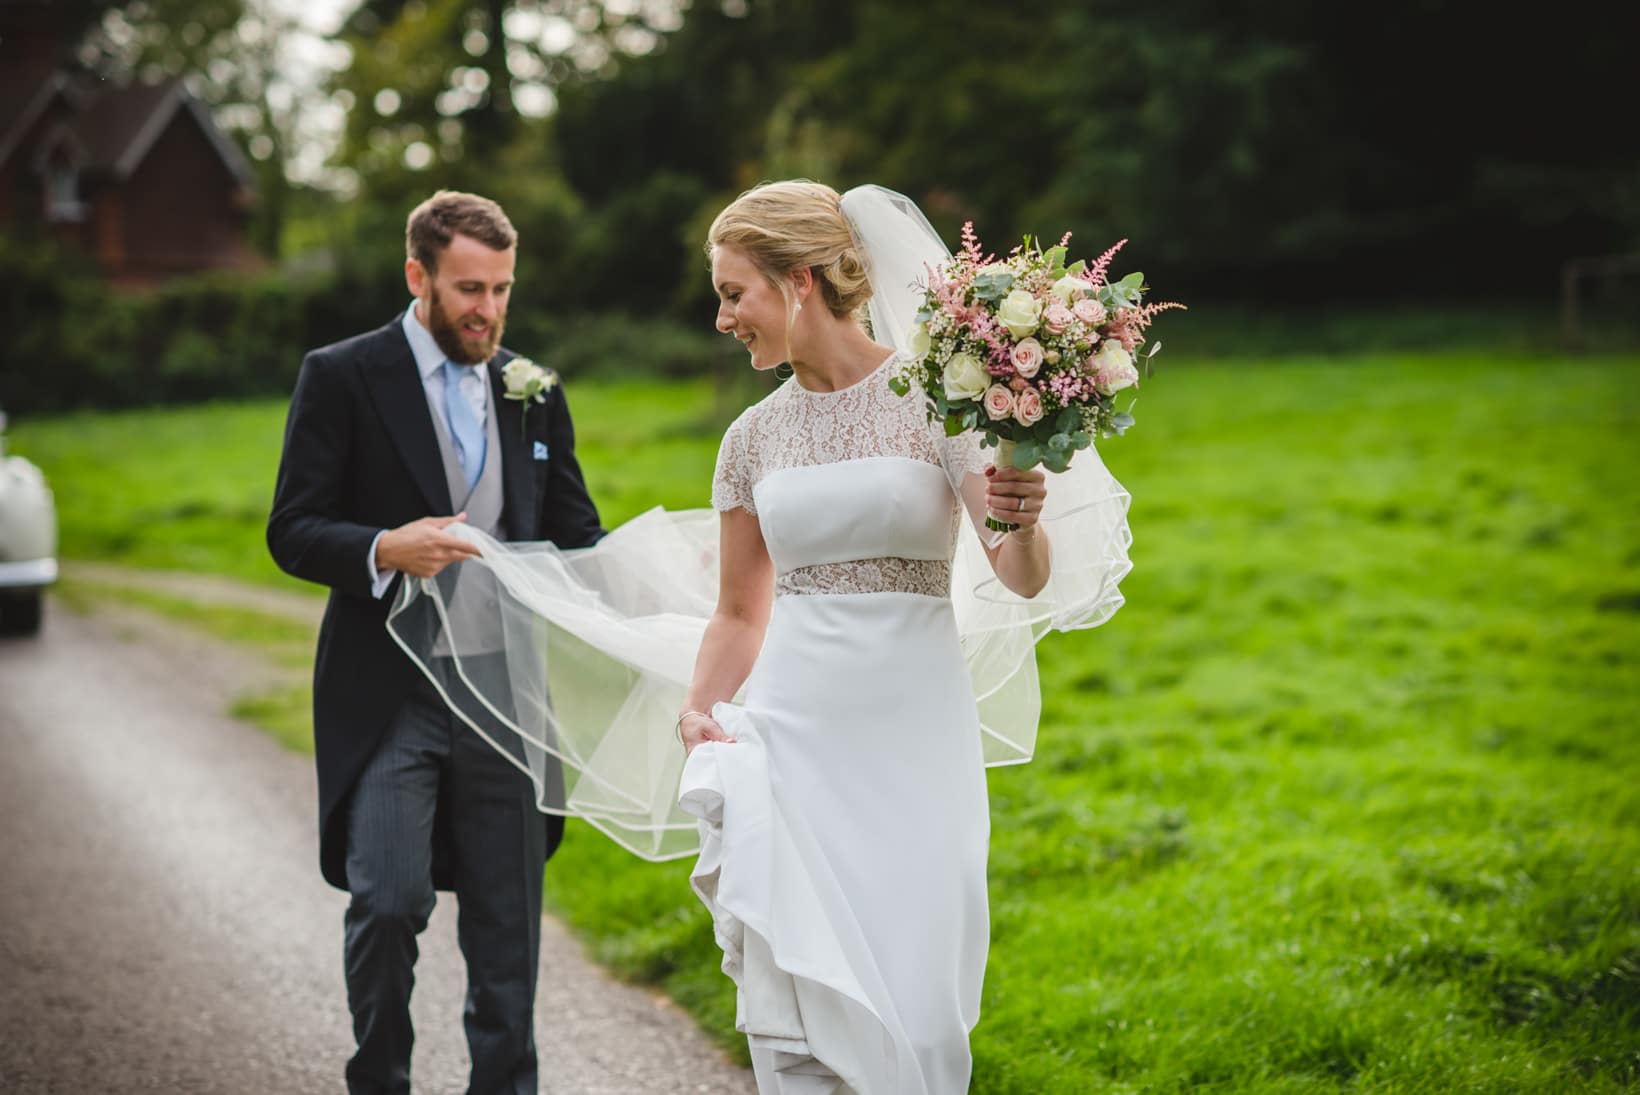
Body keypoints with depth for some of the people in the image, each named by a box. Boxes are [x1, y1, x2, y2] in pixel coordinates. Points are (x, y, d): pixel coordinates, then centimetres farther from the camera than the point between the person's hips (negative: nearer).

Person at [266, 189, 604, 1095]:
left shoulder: (534, 389, 12)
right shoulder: (341, 377, -1)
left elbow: (573, 530, 15)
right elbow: (292, 530, -4)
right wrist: (385, 551, -23)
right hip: (388, 697, -3)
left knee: (507, 922, 8)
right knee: (388, 902, -9)